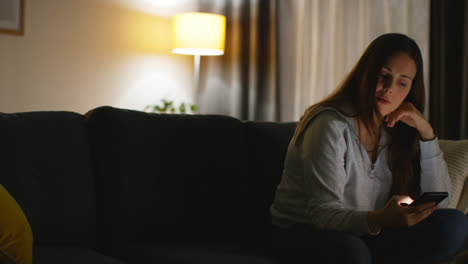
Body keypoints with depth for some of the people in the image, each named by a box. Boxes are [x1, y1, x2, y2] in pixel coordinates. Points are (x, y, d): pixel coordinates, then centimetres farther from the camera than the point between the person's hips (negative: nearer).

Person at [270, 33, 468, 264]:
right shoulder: (330, 125, -17)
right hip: (304, 234, -6)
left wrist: (426, 132, -11)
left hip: (364, 236, 6)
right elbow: (323, 213, -24)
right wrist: (377, 220, -44)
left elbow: (439, 200, -1)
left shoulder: (398, 130, 4)